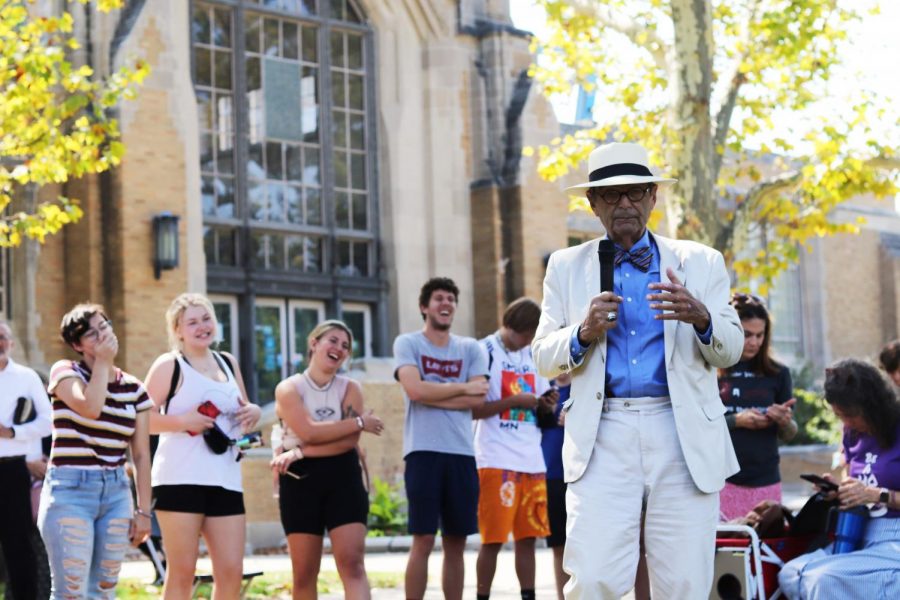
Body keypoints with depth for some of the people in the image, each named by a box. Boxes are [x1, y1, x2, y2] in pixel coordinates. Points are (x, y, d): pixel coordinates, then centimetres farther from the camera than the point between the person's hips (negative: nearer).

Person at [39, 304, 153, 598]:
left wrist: (143, 510, 5)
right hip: (70, 489, -5)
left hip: (116, 492, 5)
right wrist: (102, 362, -10)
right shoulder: (66, 372, -2)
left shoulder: (134, 388, 9)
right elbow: (91, 407, -23)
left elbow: (141, 455, 9)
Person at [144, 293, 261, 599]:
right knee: (182, 573, -4)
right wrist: (183, 420, -21)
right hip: (180, 479, -6)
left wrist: (253, 413, 6)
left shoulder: (228, 363, 18)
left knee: (232, 572, 2)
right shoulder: (169, 365, -1)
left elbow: (242, 413, 27)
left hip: (225, 479, 6)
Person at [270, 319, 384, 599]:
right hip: (300, 482, -1)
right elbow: (309, 432, -18)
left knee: (353, 563, -11)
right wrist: (360, 422, -12)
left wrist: (299, 453, -17)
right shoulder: (289, 389, -2)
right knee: (304, 573, 3)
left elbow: (350, 440, -9)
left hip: (343, 479, 1)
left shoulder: (350, 389, 5)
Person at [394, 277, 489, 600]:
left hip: (462, 453, 3)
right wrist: (462, 388, -4)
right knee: (423, 540, -5)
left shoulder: (471, 349, 11)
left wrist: (433, 395, -9)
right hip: (423, 451, -3)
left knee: (456, 542, 7)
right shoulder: (407, 343, 3)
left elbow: (478, 399, -2)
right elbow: (415, 390, -13)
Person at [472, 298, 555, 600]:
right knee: (493, 538, -3)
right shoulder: (485, 352, -4)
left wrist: (547, 403, -1)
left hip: (532, 461, 6)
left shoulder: (532, 355, 15)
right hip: (497, 460, -6)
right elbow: (473, 409, -9)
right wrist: (515, 401, -15)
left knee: (528, 536, 7)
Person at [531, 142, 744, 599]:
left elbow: (731, 351, 7)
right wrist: (583, 334, -11)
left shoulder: (700, 262, 13)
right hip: (603, 439, 0)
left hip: (684, 437, 0)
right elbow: (543, 357, 12)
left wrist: (701, 318, -16)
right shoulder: (567, 267, 15)